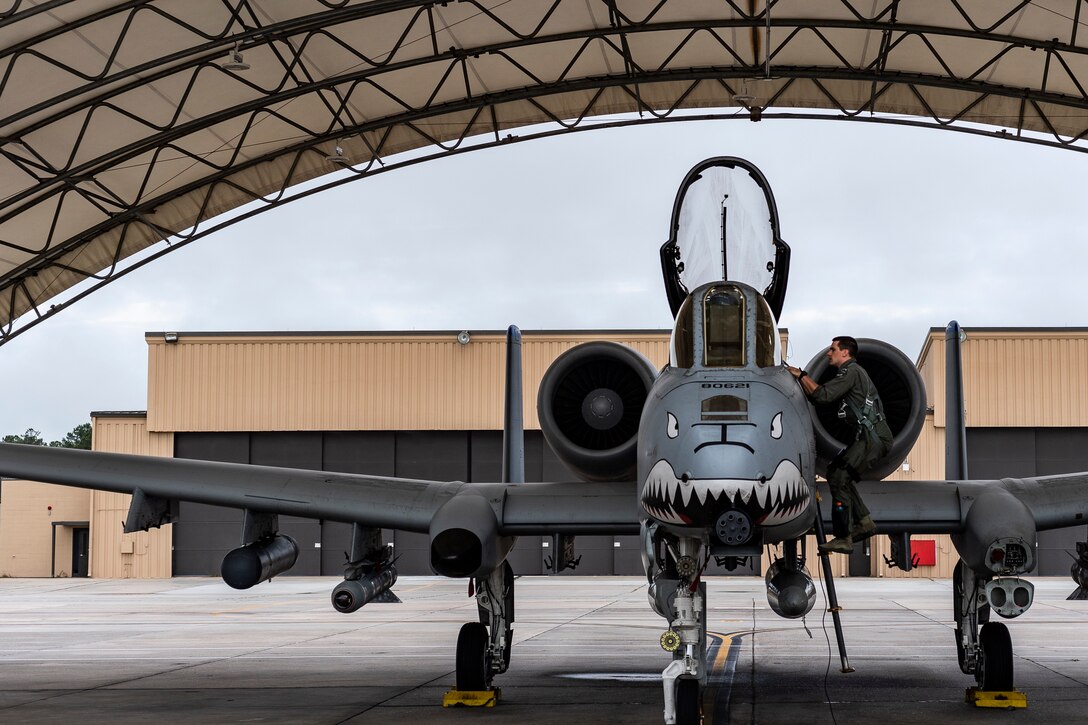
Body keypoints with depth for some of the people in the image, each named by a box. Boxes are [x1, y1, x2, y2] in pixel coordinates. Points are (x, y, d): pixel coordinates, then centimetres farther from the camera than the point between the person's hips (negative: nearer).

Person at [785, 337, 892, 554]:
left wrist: (801, 375, -9)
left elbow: (823, 396, -19)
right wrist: (802, 377, 14)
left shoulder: (851, 371, -9)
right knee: (835, 472, 16)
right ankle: (864, 522, 15)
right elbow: (816, 395, 23)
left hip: (873, 437, -11)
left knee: (839, 477, -15)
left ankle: (843, 539, -18)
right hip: (871, 436, 11)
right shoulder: (852, 372, 24)